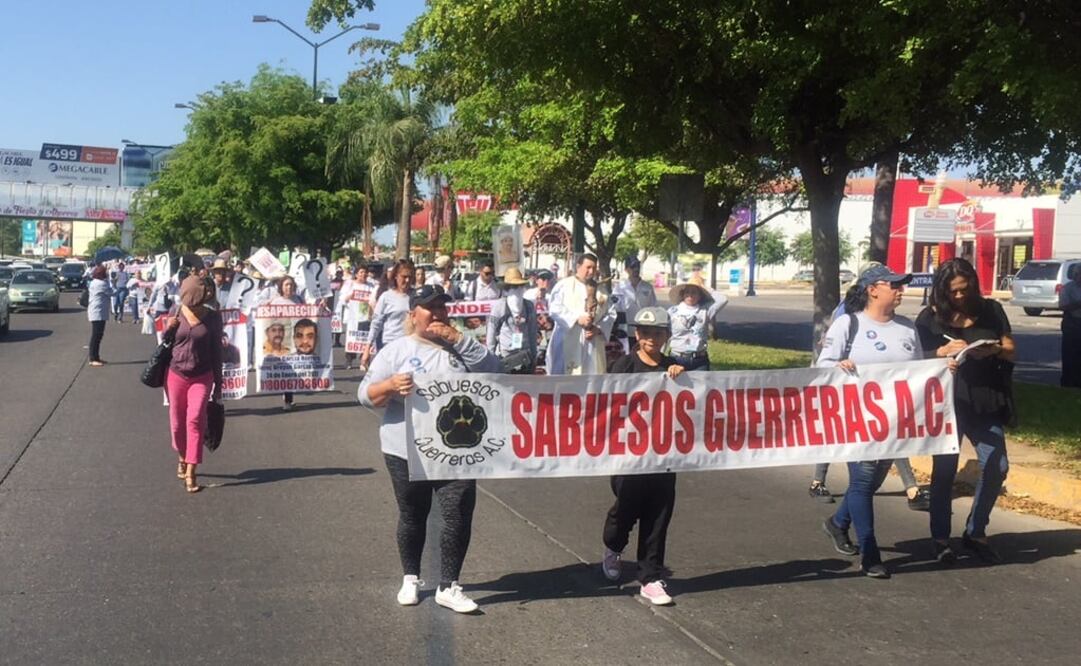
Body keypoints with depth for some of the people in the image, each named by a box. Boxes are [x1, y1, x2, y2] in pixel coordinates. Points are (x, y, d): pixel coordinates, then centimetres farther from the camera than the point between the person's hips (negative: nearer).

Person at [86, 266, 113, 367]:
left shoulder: (94, 282, 15)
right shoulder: (101, 284, -17)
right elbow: (111, 293, -10)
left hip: (97, 313, 11)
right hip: (98, 313, -11)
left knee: (97, 335, 14)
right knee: (96, 336, -10)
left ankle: (95, 357, 20)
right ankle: (93, 359, -10)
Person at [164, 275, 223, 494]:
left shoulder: (213, 317, -5)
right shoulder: (176, 313, -2)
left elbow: (217, 351, 2)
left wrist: (218, 384, 4)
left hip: (202, 377, -2)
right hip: (176, 375, 2)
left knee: (195, 421, -13)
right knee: (177, 424, 10)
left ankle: (190, 474, -11)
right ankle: (182, 458, 38)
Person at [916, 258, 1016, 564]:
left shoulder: (991, 311, 5)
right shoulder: (930, 317, -1)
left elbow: (1010, 350, 6)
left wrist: (992, 350, -15)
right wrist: (943, 351, -21)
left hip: (985, 402, 2)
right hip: (946, 402, -2)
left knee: (997, 466, -1)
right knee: (944, 470, 2)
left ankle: (975, 532, 17)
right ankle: (940, 538, 13)